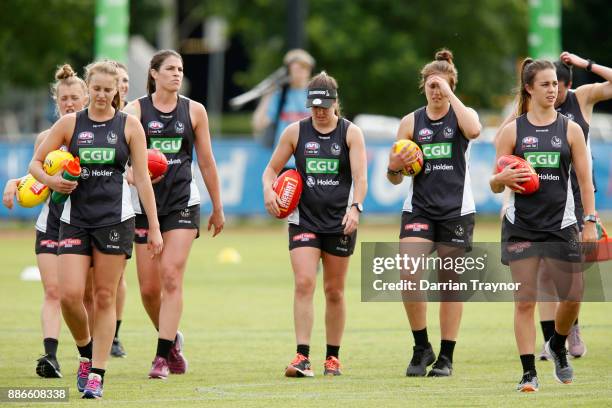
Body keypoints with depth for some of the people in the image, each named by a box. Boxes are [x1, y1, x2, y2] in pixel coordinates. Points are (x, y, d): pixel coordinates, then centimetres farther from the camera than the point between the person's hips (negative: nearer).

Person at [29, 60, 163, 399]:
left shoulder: (129, 125, 3)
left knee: (105, 297, -1)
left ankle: (97, 375, 5)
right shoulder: (70, 123, 5)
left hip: (115, 219, -1)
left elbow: (143, 178, 3)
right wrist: (51, 181, -13)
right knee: (69, 294, -11)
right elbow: (36, 163, 9)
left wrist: (154, 227, 0)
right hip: (75, 219, 1)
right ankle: (86, 352, 16)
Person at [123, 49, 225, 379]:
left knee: (171, 276, -14)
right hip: (145, 202, 0)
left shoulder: (194, 111, 6)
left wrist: (217, 209, 16)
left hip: (182, 201, 0)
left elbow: (206, 162, 12)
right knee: (149, 287, 1)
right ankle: (172, 339, 27)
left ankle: (163, 356, -13)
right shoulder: (135, 110, 1)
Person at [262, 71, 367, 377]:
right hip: (304, 219, 0)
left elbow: (360, 177, -11)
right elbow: (271, 169, 11)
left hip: (340, 222, 0)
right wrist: (269, 190, -11)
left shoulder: (351, 133, -2)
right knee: (303, 283, -15)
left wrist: (355, 207, -29)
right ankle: (302, 357, -18)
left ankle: (332, 357, 20)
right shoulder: (295, 132, 3)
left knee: (334, 291, 7)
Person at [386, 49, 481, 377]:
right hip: (418, 210, 1)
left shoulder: (462, 116, 2)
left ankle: (446, 357, 13)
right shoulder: (411, 122, 6)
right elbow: (395, 178, 10)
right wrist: (395, 166, -13)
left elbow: (474, 130, -26)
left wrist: (449, 93, -20)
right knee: (409, 276, -16)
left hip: (456, 212, -1)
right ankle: (421, 348, 0)